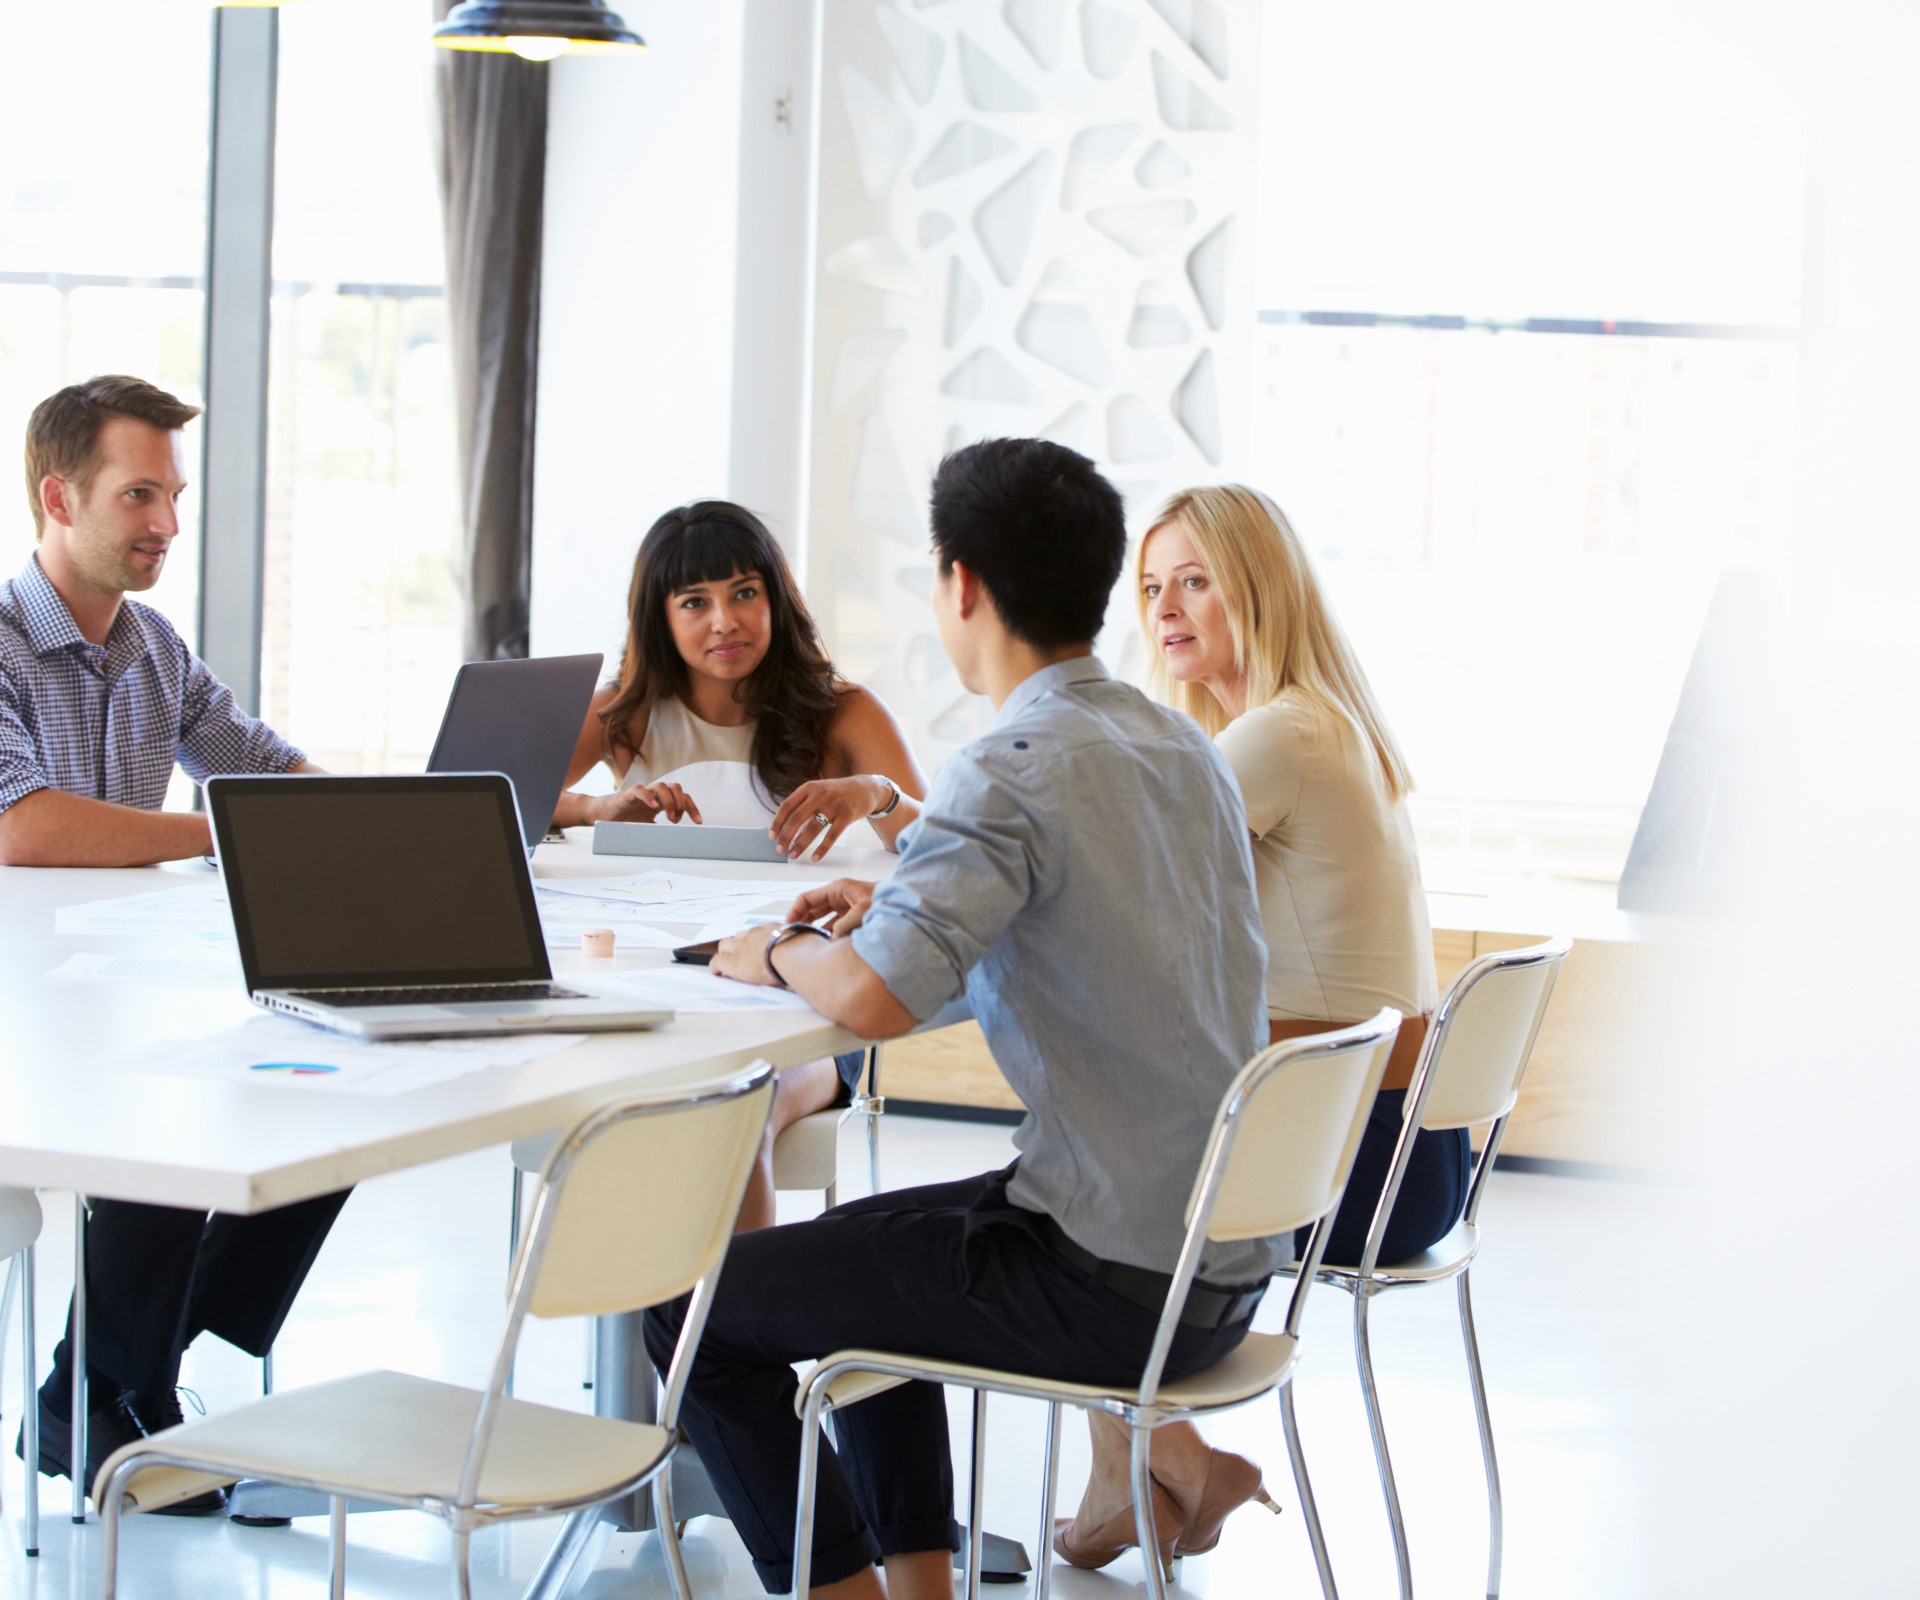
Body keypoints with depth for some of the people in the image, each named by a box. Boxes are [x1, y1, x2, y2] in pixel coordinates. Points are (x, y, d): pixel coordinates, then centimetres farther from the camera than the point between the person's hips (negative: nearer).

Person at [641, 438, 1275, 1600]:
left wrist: (778, 953, -8)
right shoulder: (1183, 749, 8)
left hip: (1110, 1291, -9)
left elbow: (873, 998, -30)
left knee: (695, 1312, 2)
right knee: (856, 1250, 30)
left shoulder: (1013, 772, -19)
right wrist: (904, 904, 18)